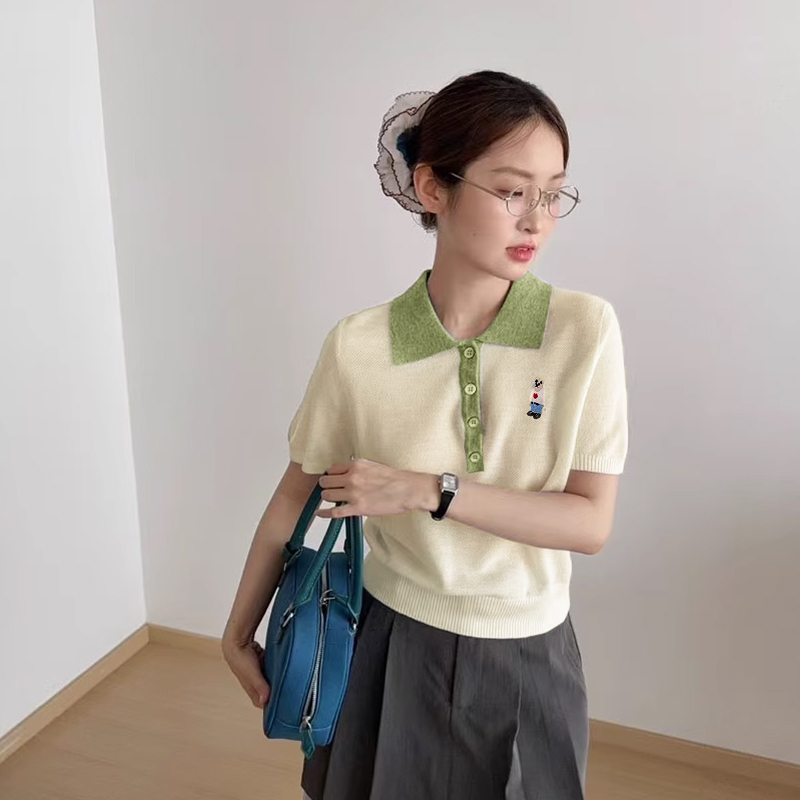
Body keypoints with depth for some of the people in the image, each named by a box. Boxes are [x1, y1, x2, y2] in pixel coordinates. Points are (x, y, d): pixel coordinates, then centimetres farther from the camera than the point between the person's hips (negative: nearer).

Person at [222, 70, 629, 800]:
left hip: (527, 657, 1)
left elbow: (590, 523, -14)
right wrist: (240, 632, 7)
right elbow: (297, 498, -2)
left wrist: (426, 489, -24)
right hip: (393, 646, 0)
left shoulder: (586, 330, -15)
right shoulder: (358, 347, -15)